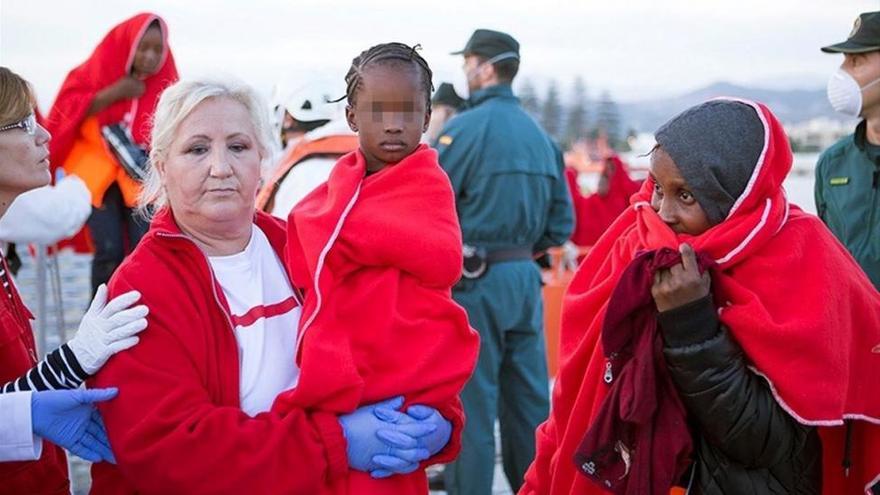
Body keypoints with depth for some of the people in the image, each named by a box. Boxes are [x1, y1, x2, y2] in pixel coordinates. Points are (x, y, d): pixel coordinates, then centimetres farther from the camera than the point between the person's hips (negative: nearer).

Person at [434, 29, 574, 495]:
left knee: (470, 404, 0)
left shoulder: (463, 129, -10)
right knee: (530, 401, 13)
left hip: (472, 281, -6)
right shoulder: (540, 135, 9)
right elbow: (562, 223, 10)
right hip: (525, 277, 6)